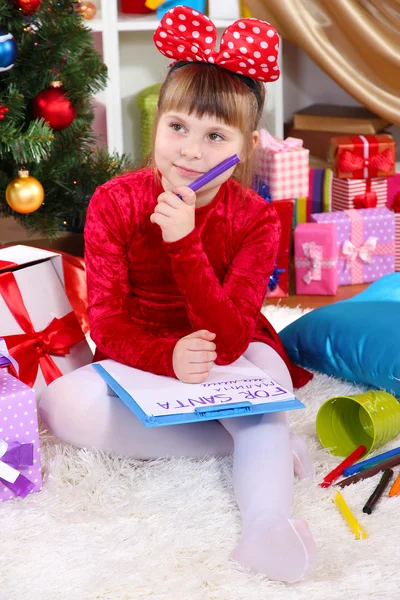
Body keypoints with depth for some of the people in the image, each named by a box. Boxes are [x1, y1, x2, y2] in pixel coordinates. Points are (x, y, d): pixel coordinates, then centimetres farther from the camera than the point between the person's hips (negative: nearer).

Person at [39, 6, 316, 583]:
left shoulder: (256, 221, -15)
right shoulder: (114, 204, -12)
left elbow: (228, 343, -25)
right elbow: (107, 323, -15)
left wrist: (185, 243, -37)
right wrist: (167, 357, -37)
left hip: (226, 372, -1)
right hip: (139, 368, 1)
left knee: (264, 364, -34)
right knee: (63, 404, -29)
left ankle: (266, 523, -49)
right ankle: (262, 442, -25)